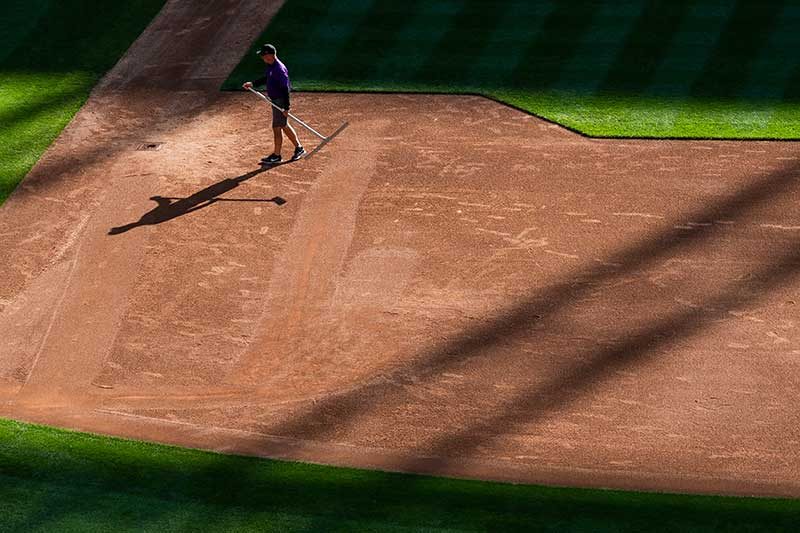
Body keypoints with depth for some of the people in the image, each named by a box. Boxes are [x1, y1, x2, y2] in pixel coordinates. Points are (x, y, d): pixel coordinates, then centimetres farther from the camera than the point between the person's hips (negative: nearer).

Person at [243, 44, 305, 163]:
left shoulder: (280, 69, -25)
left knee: (277, 127, 0)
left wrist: (286, 108, -24)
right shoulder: (270, 66, 5)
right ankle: (299, 148, 29)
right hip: (275, 101, 10)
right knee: (284, 126, 18)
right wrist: (252, 83, 11)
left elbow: (286, 89, -24)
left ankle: (276, 155, 11)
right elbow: (266, 79, 23)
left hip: (280, 101, -10)